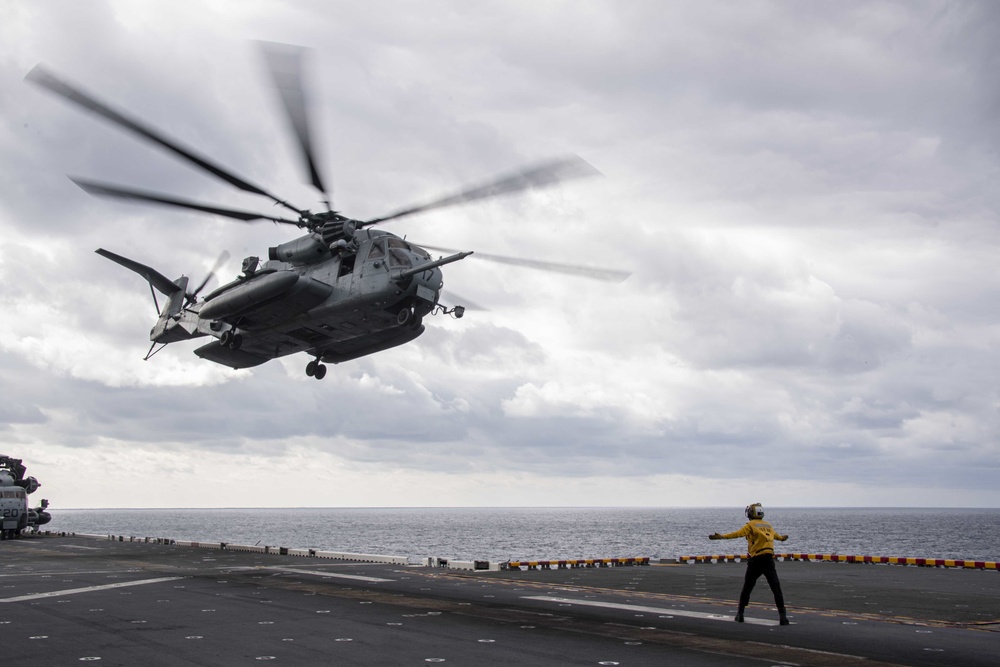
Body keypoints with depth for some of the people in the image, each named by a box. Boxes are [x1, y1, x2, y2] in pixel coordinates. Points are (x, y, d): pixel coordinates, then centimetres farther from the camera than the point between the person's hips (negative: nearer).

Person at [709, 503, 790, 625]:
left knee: (747, 588, 9)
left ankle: (740, 614, 15)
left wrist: (722, 536, -26)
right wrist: (781, 537, 64)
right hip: (769, 560, 3)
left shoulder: (751, 525, 0)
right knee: (776, 589, 0)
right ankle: (782, 615, -8)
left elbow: (738, 533, -18)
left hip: (755, 560, -3)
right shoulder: (768, 525, 18)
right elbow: (775, 535, 41)